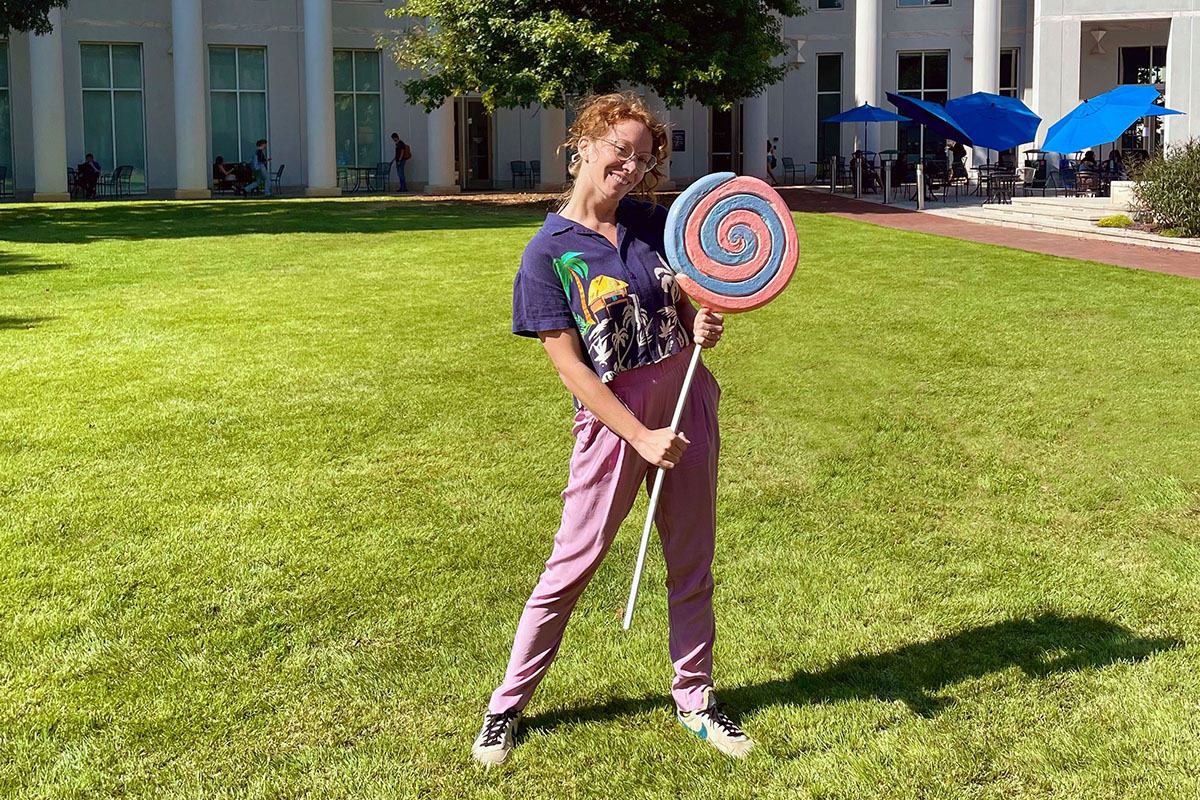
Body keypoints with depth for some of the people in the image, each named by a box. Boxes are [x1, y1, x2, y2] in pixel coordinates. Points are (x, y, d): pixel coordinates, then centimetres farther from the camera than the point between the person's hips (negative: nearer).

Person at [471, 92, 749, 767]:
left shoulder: (655, 223, 4)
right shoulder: (549, 252, -10)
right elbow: (569, 365, -13)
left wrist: (703, 325, -8)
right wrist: (642, 436, -18)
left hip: (686, 399, 4)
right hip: (614, 416, -4)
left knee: (692, 561, 12)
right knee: (573, 565, 2)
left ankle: (695, 698, 29)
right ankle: (508, 704, 19)